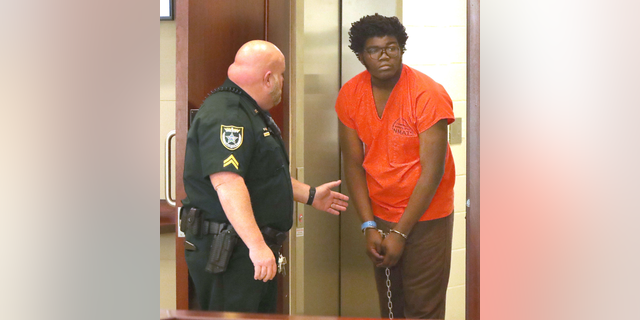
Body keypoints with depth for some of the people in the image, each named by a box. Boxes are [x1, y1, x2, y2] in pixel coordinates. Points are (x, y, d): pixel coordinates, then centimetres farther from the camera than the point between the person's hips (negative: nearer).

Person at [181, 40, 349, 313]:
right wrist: (257, 246, -34)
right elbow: (227, 183, -30)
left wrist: (310, 195, 30)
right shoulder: (225, 115, -19)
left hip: (258, 249, 11)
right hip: (227, 252, -11)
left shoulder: (251, 113, 18)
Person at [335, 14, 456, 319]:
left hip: (425, 218, -4)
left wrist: (400, 233, -17)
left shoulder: (428, 94, -16)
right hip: (380, 217, 4)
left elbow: (432, 171, -17)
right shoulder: (350, 96, -3)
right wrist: (369, 226, -7)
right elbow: (353, 162, 0)